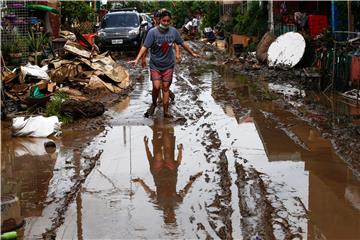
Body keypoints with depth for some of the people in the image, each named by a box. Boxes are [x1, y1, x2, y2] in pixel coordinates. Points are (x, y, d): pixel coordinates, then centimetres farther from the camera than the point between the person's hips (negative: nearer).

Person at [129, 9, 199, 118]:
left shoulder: (173, 31, -4)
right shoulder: (152, 32, -14)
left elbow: (182, 43, 10)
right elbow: (145, 47, -17)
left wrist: (192, 53, 19)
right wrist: (137, 59, -28)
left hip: (168, 65, 2)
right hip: (155, 65, -2)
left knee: (166, 88, 6)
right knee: (156, 87, -11)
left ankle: (166, 111, 14)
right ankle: (154, 104, 18)